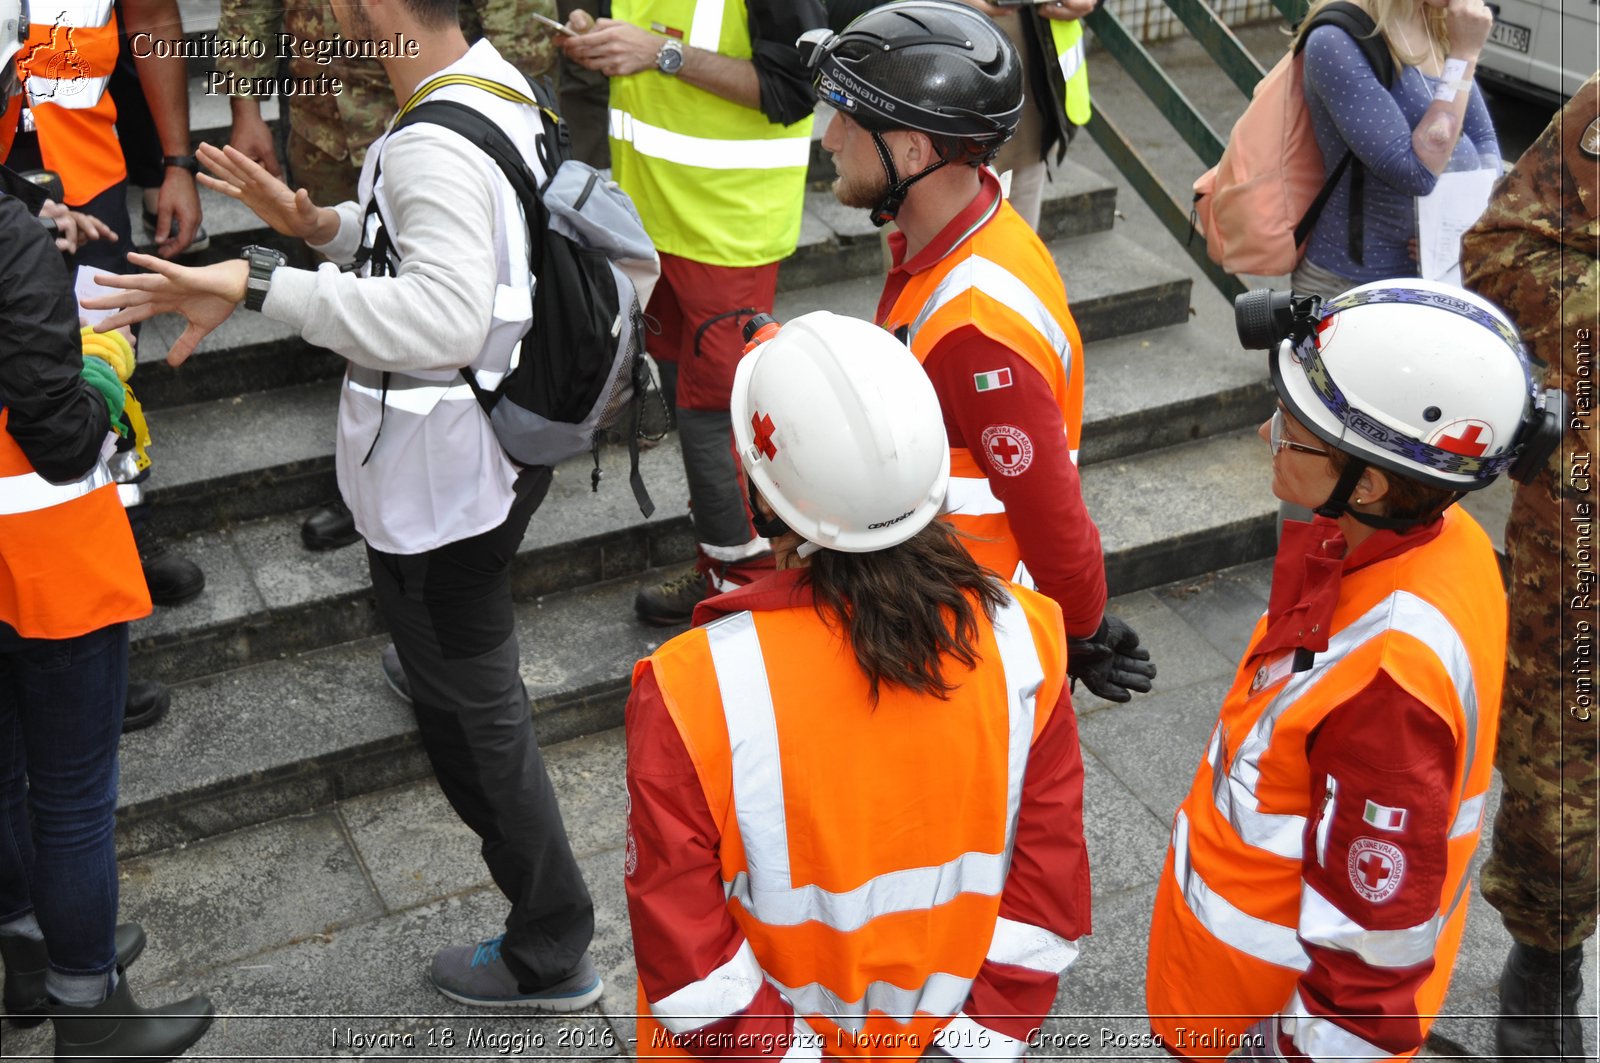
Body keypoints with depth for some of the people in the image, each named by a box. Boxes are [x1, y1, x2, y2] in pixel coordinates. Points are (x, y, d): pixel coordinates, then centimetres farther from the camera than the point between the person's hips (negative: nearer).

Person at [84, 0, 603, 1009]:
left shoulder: (434, 147, -29)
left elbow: (443, 317, -40)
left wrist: (260, 283, -39)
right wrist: (324, 226, 4)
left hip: (442, 475, -10)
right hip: (505, 432, 10)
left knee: (472, 705, 5)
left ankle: (552, 954, 20)